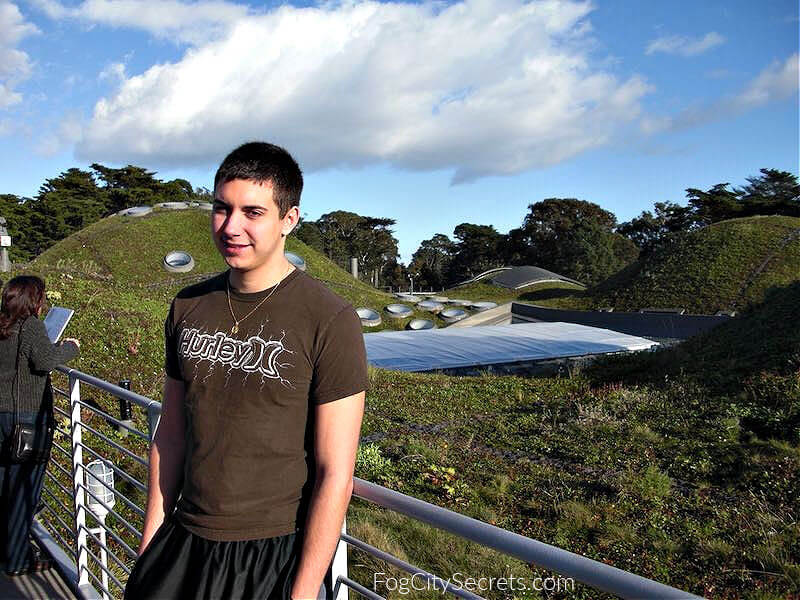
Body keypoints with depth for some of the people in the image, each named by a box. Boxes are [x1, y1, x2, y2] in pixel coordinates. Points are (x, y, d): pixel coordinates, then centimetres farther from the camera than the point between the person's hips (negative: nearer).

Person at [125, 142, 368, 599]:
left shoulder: (331, 321, -17)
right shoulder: (189, 307, 1)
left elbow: (336, 476, -16)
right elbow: (171, 435, 7)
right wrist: (149, 548, 9)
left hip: (274, 556, -5)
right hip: (183, 544, 5)